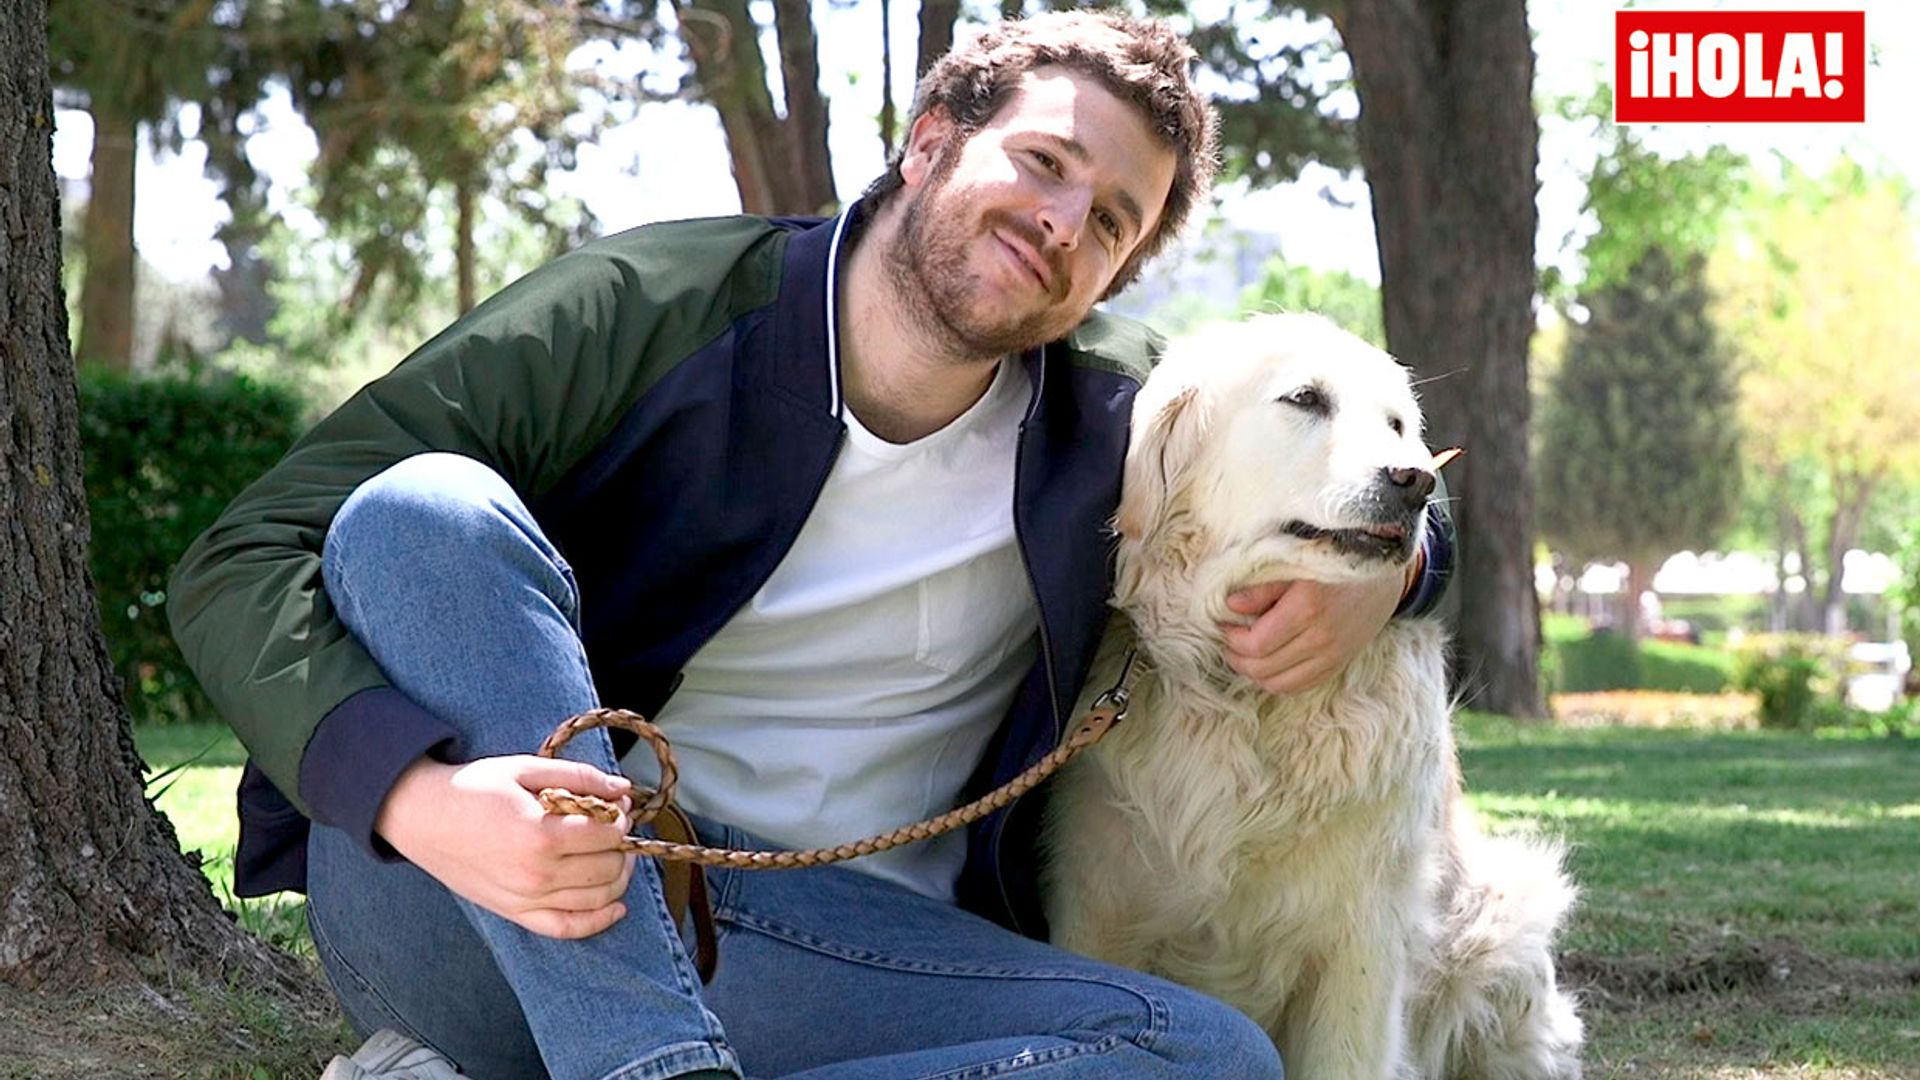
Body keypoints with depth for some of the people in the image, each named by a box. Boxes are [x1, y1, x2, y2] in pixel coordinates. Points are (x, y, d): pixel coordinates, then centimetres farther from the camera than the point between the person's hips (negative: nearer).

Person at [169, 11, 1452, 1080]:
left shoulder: (1119, 421, 5)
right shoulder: (647, 313, -6)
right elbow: (241, 563, -11)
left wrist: (1378, 567, -3)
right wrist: (416, 793, -32)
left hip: (823, 958, 3)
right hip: (471, 913, -3)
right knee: (425, 509, -26)